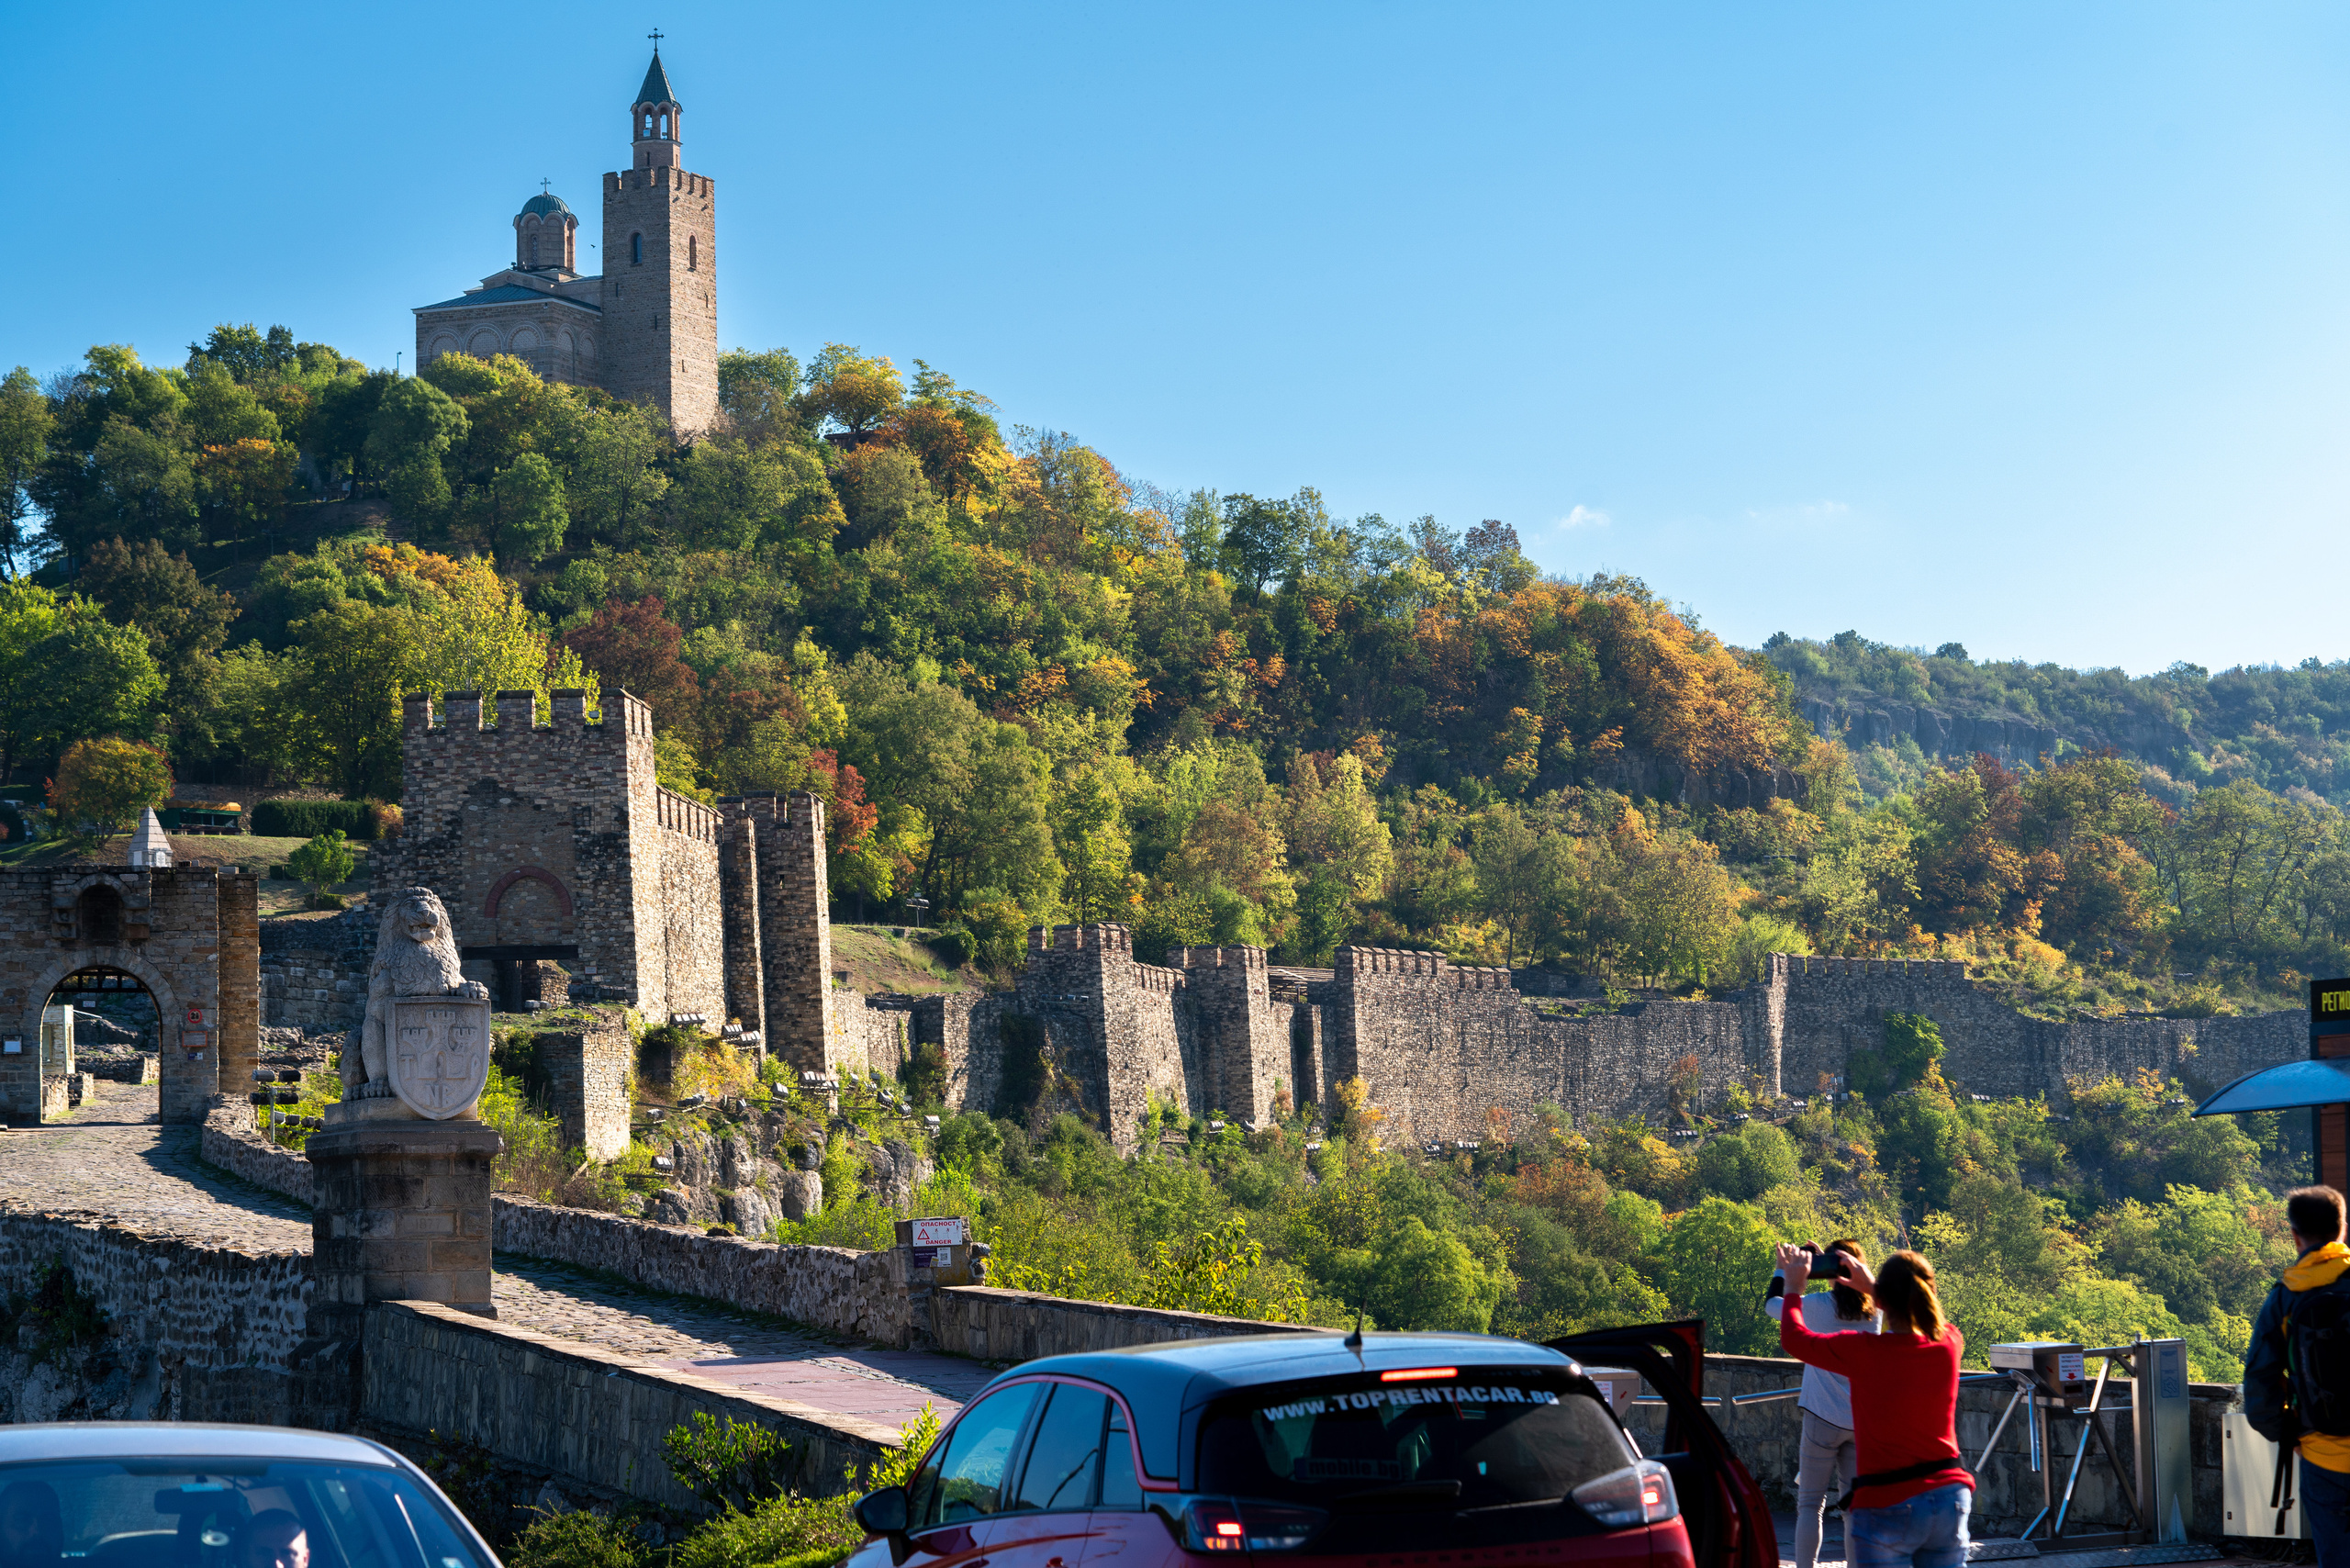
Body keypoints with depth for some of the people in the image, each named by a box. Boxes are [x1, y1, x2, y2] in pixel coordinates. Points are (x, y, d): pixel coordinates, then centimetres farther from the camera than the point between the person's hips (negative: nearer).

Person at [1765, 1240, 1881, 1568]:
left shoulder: (1818, 1307, -10)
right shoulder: (1874, 1311, -1)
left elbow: (1771, 1303, 5)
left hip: (1824, 1417, -4)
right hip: (1862, 1419, 4)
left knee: (1810, 1504, 2)